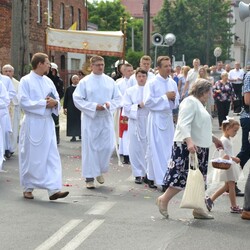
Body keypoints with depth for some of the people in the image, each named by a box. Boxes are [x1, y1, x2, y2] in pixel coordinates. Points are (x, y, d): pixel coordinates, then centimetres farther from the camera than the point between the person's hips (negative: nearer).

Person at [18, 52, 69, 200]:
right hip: (32, 124, -5)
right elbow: (24, 102, -13)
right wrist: (44, 104, -16)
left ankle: (54, 189, -6)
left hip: (48, 123, 5)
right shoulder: (26, 81, -5)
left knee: (52, 156, -3)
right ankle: (28, 188, 18)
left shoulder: (48, 81, 12)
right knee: (30, 157, 4)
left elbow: (57, 99, 14)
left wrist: (54, 103, -9)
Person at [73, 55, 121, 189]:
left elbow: (118, 98, 9)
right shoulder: (85, 82, -3)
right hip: (90, 119, -3)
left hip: (106, 119, 3)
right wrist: (94, 106, -15)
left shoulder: (110, 81, 6)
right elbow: (77, 99, -6)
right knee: (90, 148, 0)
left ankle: (99, 170, 24)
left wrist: (110, 104, -12)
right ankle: (89, 177, 8)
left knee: (107, 146, 0)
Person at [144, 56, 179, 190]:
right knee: (156, 148, -4)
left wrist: (173, 98, -9)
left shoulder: (172, 83, 7)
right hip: (156, 118, -6)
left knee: (168, 148, 9)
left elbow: (176, 102, 15)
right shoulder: (152, 83, -10)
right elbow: (148, 102, -17)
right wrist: (166, 97, -17)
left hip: (168, 118, 6)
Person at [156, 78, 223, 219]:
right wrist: (189, 141, -35)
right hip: (187, 146, -11)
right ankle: (164, 200, 7)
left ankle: (198, 209, 15)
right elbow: (184, 124, -23)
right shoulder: (190, 102, -10)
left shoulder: (198, 104, 21)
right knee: (183, 176, -10)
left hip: (200, 147, 11)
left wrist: (214, 139, 32)